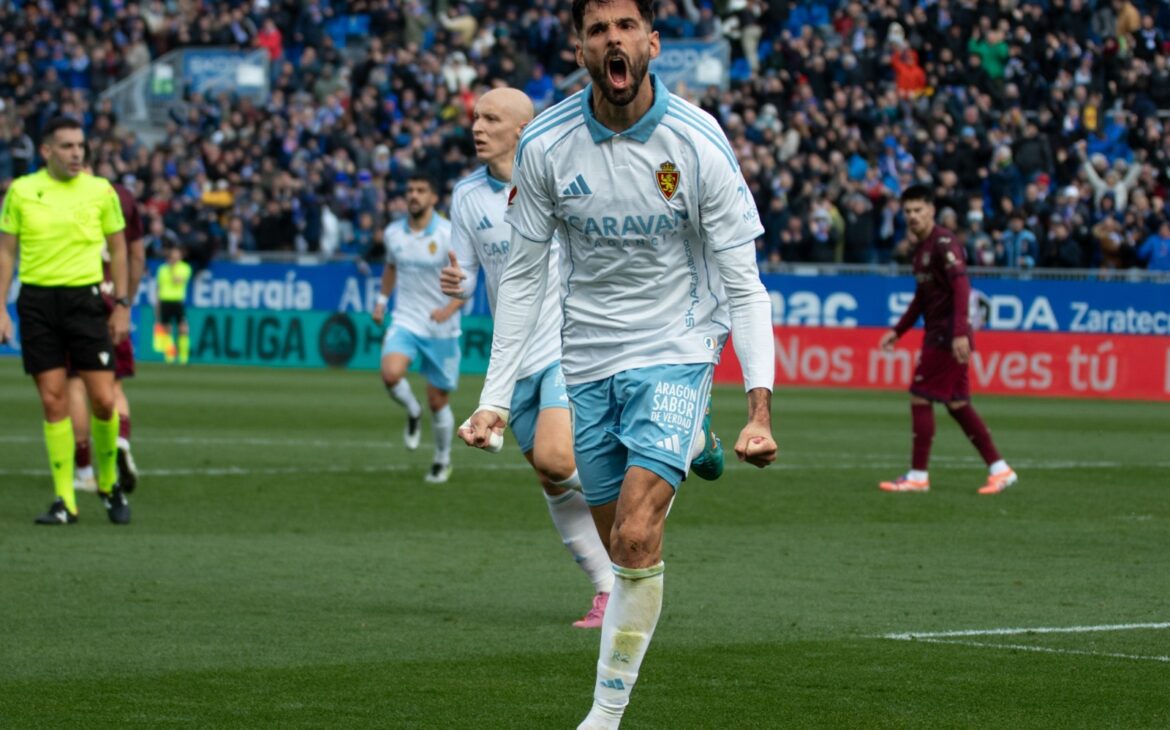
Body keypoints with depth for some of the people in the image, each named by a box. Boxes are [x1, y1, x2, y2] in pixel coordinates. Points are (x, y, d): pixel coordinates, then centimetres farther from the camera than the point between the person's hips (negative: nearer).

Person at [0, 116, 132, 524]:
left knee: (103, 400, -6)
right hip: (37, 300, 0)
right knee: (53, 402, -1)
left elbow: (118, 248, 11)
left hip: (85, 297, 0)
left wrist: (122, 305, 5)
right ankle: (64, 501, 4)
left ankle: (109, 484, 18)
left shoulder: (100, 190, 2)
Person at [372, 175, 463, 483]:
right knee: (391, 374, -27)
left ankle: (442, 460, 29)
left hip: (441, 329, -2)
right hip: (405, 321, 2)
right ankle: (413, 412, 6)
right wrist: (382, 299, 15)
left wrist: (449, 309, -26)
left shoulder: (450, 234, -12)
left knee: (438, 402, 5)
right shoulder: (393, 233, 2)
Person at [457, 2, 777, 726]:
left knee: (637, 538, -18)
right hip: (588, 364, 3)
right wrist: (496, 400, -1)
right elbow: (523, 278, 4)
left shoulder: (699, 143, -13)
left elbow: (743, 285, -10)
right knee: (622, 549, 6)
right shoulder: (545, 144, -6)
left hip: (676, 354, -3)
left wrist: (761, 408, -20)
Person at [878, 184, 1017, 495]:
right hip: (936, 333, 10)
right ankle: (999, 468, 12)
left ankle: (918, 475, -3)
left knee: (920, 398, -7)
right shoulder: (920, 247, 16)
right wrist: (898, 331, 24)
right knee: (957, 403, 10)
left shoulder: (944, 242, -14)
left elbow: (961, 286, -24)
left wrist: (960, 332, -32)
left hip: (949, 335, -10)